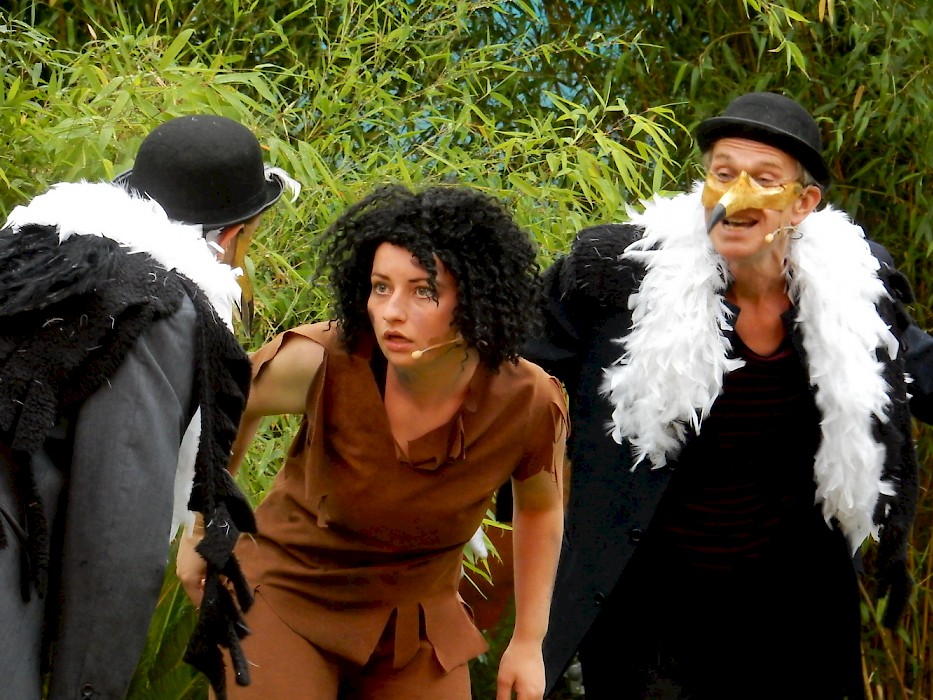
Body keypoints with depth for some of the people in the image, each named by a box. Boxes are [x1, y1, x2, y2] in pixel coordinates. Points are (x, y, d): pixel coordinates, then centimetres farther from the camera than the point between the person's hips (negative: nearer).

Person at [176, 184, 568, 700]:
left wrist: (529, 642, 7)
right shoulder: (321, 364, -25)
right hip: (285, 600, -2)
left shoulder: (529, 404, -19)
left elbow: (541, 506, 4)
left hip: (415, 630, 2)